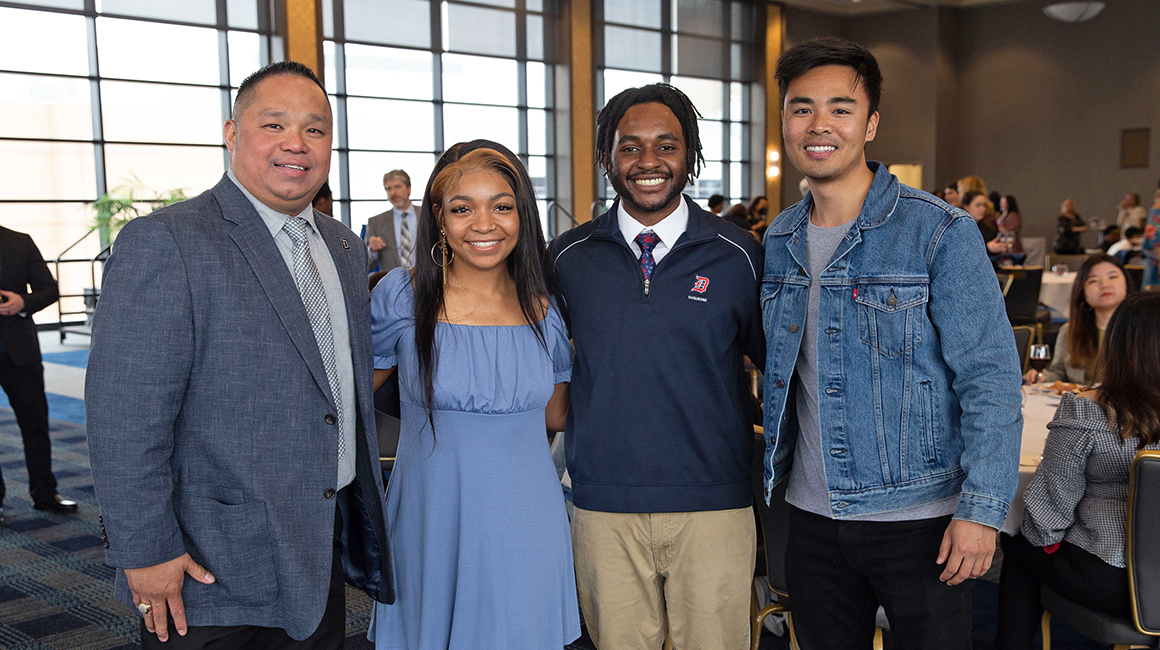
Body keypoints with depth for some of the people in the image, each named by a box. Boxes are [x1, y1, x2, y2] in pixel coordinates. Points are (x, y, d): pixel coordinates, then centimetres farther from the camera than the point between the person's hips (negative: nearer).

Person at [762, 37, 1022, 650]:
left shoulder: (941, 233, -11)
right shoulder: (779, 241, 6)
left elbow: (990, 378, -13)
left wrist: (981, 508, -17)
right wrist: (771, 473, 13)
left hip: (921, 518, -4)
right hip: (813, 516, 5)